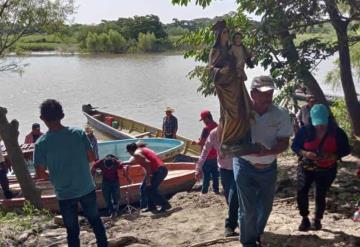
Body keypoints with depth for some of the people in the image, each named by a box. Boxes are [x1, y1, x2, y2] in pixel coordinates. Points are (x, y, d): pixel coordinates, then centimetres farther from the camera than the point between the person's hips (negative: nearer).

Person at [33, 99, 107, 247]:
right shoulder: (79, 133, -10)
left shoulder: (41, 143, -13)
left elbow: (40, 174, -10)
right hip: (87, 189, 1)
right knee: (95, 220, 23)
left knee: (72, 230, 14)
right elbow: (91, 158, -2)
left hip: (65, 194, -1)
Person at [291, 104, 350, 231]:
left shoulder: (337, 133, -12)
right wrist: (305, 153, -23)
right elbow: (294, 146, -2)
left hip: (327, 170, 0)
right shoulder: (305, 130, -11)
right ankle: (305, 219, 4)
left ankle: (317, 220, 28)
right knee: (301, 191, -15)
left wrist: (332, 156, -22)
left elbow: (346, 150, -3)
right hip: (306, 167, 0)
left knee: (320, 195, 3)